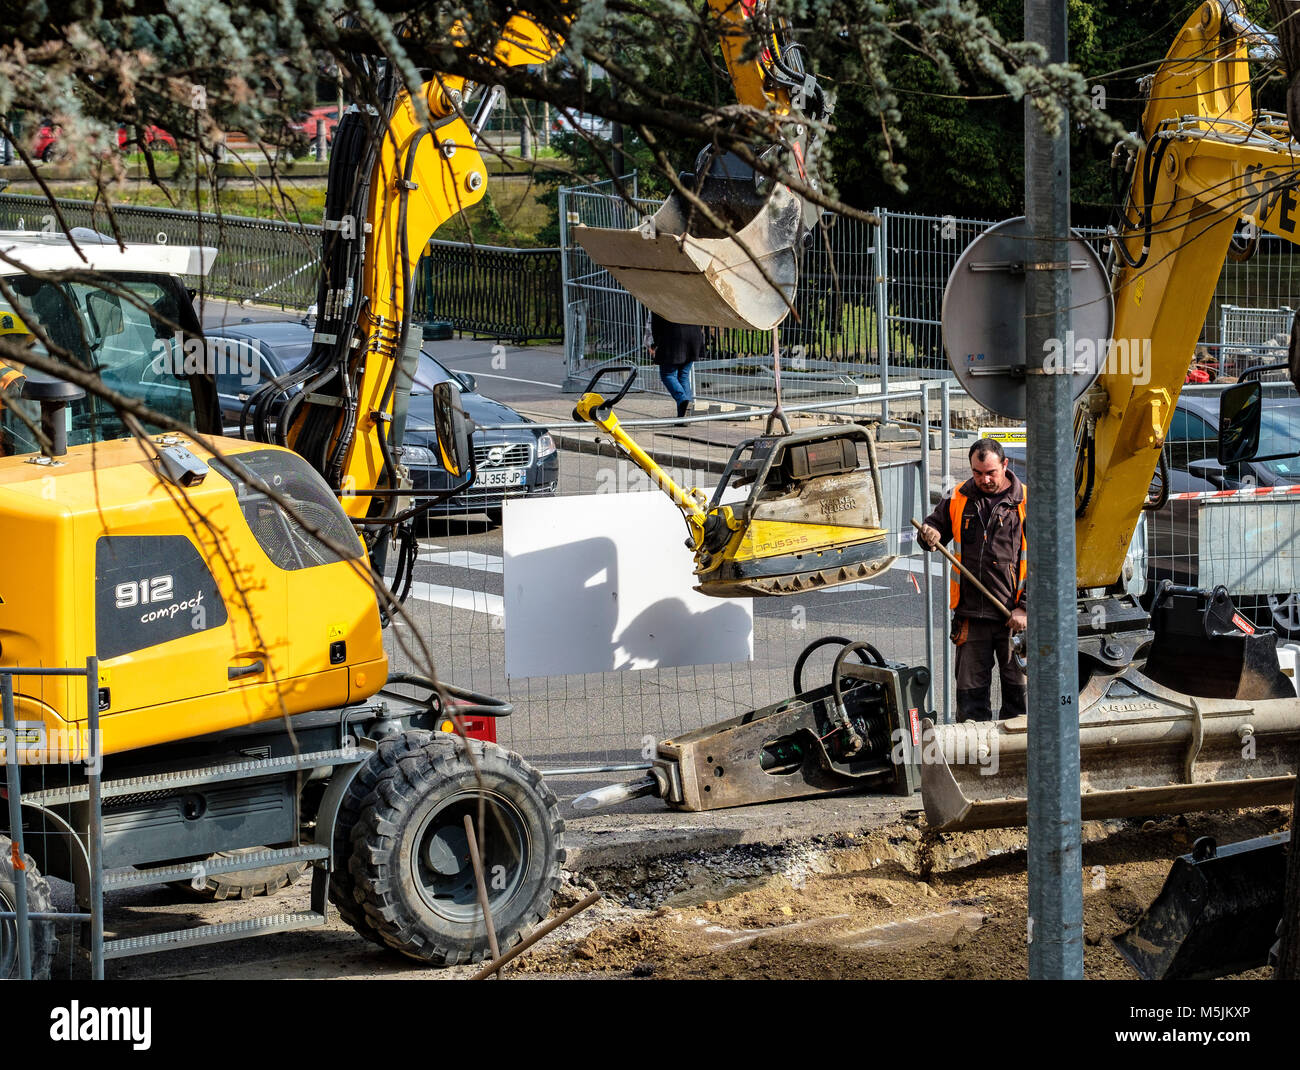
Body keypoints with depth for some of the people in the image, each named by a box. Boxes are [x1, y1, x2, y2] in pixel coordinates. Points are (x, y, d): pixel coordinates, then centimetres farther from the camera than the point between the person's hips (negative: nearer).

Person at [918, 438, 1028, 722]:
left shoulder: (1026, 501, -1)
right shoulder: (958, 499, 8)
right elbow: (936, 526, 24)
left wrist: (1025, 607, -9)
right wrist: (929, 535, -3)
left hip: (1014, 617, -3)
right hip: (971, 616, 3)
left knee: (1018, 691, 3)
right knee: (970, 691, 5)